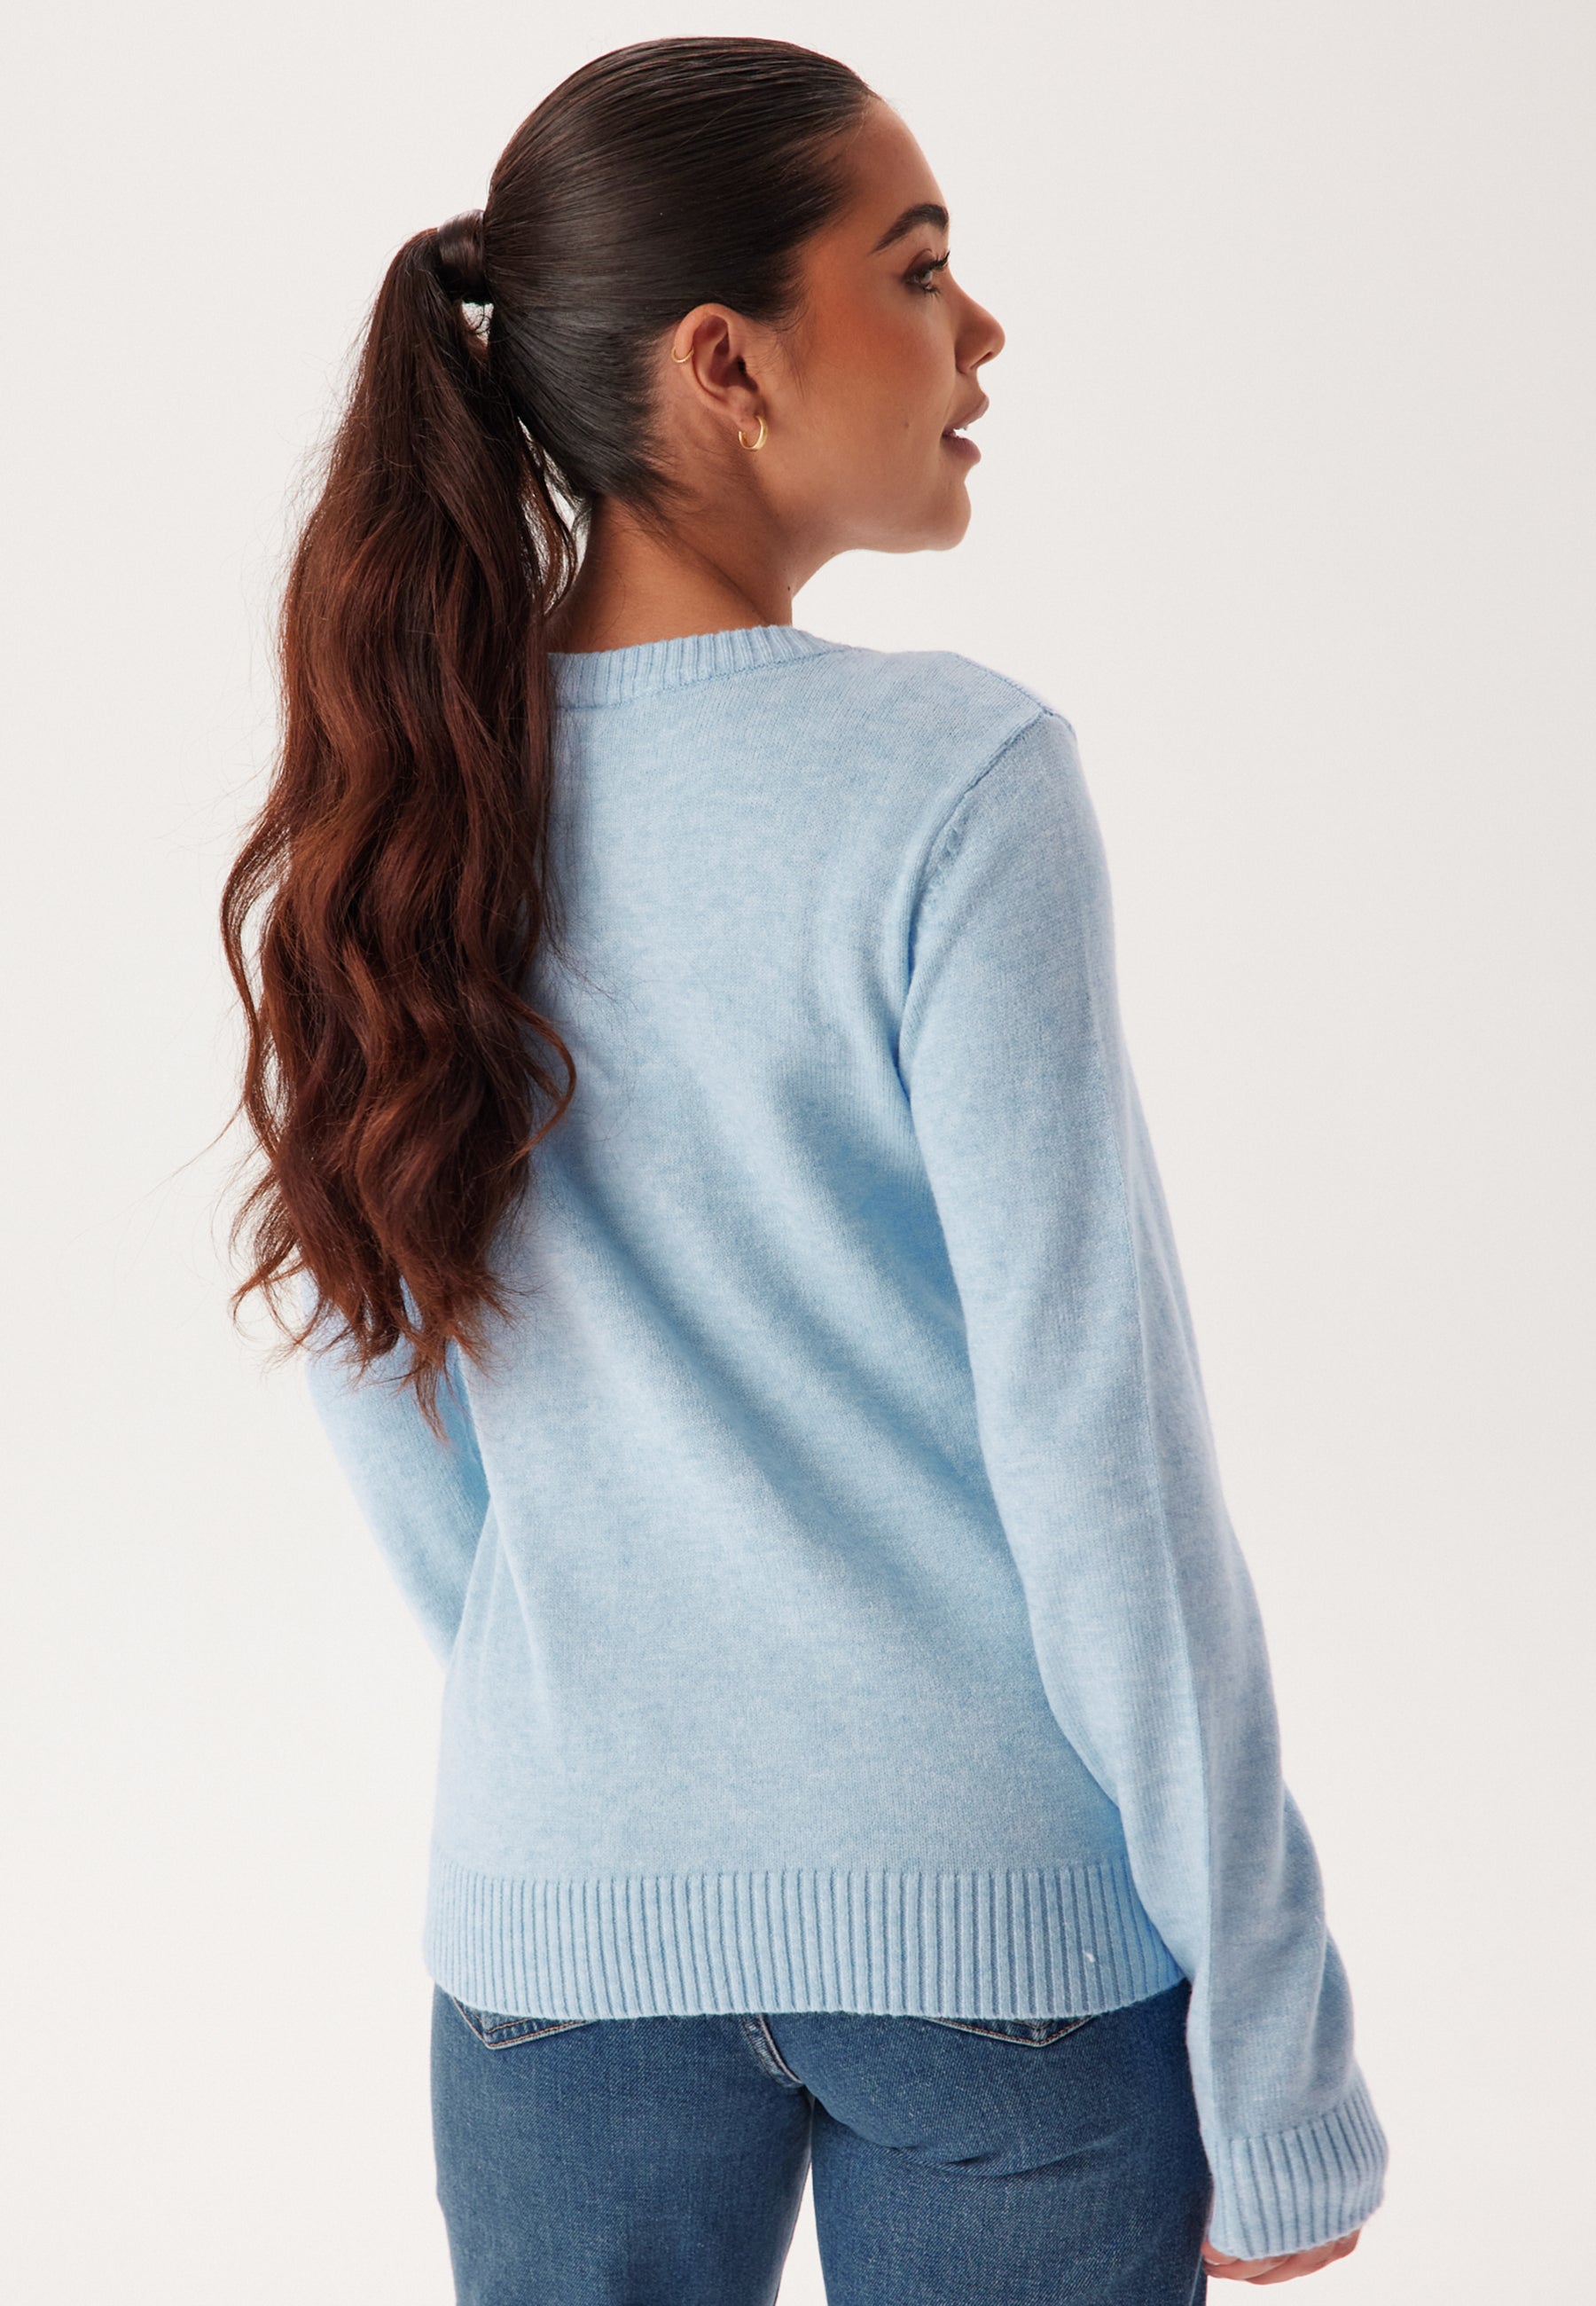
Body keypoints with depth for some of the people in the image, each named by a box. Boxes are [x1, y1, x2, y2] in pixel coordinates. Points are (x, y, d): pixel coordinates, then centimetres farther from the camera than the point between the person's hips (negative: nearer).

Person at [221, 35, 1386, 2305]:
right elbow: (1092, 1440, -15)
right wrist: (1278, 2059, -7)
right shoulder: (954, 782, -16)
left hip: (561, 1923, 4)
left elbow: (376, 1391, 7)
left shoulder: (389, 789, -1)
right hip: (1005, 1924, -3)